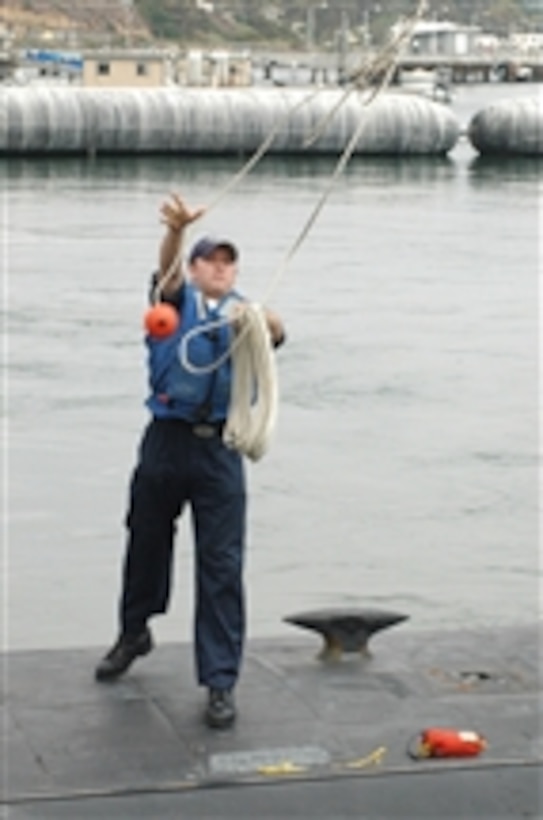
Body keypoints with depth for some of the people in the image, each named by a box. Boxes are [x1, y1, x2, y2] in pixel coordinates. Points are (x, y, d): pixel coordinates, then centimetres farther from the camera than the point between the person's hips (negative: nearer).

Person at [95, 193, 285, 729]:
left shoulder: (243, 313, 6)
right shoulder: (178, 301, 5)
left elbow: (272, 334, -16)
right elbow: (168, 271, -17)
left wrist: (269, 326, -41)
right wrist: (176, 230, -39)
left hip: (219, 449, -1)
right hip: (166, 440, 1)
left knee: (222, 565, -4)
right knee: (146, 545, 17)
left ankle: (221, 683, 0)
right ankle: (134, 634, 42)